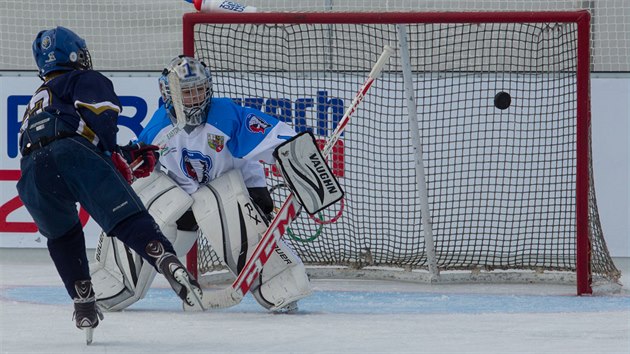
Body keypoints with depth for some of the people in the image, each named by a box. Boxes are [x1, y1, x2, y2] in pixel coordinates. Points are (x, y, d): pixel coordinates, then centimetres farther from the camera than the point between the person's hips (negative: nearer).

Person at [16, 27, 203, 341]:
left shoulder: (37, 100, 45)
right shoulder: (85, 80, 23)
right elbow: (100, 111, -2)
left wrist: (126, 157, 35)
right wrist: (116, 155, 3)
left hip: (31, 174, 6)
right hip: (72, 153, -6)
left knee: (62, 237, 29)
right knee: (128, 218, -14)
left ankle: (83, 305, 19)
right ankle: (169, 263, -38)